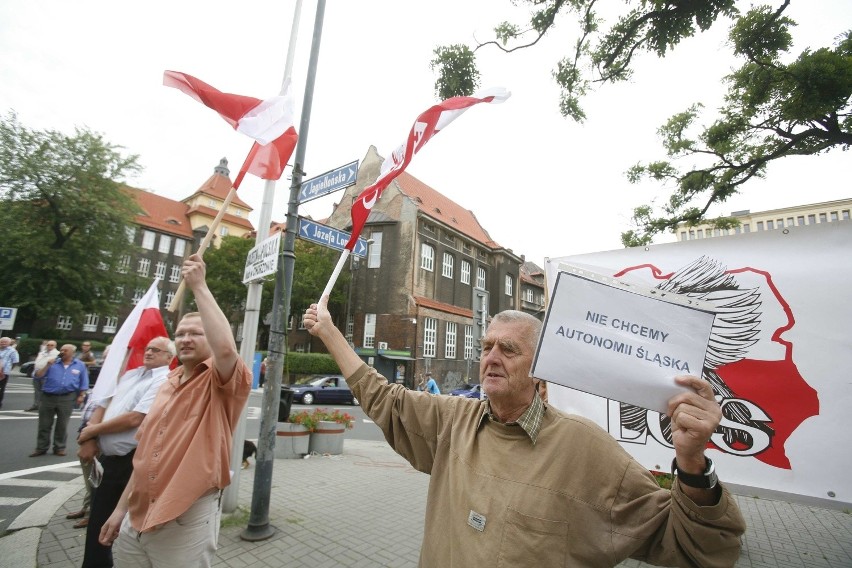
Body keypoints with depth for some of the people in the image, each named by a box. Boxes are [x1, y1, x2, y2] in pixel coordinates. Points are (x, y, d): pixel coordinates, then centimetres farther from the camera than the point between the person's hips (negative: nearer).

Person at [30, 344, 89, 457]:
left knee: (62, 425, 7)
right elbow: (37, 376, -2)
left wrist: (81, 396, 0)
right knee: (44, 425, 9)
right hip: (48, 397, 2)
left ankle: (59, 447, 17)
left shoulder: (80, 365, 2)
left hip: (67, 398, -1)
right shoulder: (53, 363, 3)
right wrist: (47, 366, -14)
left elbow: (83, 383, 6)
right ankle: (41, 448, 21)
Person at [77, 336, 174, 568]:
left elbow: (134, 419, -22)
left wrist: (92, 430, -8)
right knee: (98, 520, 20)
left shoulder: (165, 381, -16)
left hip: (135, 461, -7)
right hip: (108, 457, 8)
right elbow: (102, 405, 14)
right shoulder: (130, 375, 13)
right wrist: (88, 440, 0)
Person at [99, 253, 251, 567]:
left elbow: (226, 347, -36)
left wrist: (199, 285, -28)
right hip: (137, 518, 7)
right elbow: (145, 453, 17)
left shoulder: (221, 382, -11)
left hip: (188, 519, -6)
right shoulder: (168, 384, 11)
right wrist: (121, 508, 15)